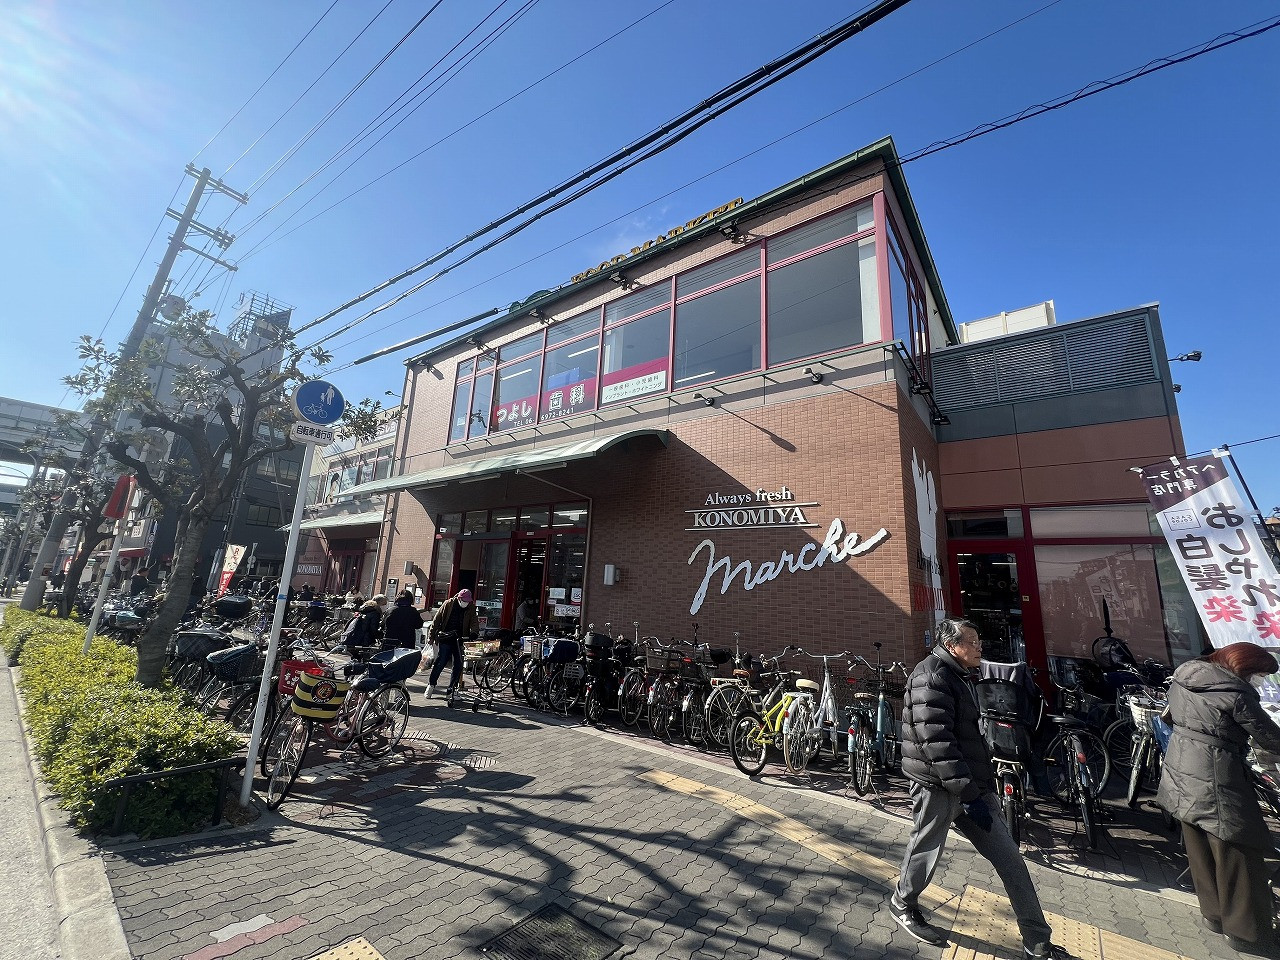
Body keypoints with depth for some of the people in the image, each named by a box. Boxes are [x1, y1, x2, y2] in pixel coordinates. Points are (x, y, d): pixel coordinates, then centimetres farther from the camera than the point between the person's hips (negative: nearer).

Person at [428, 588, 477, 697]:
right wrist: (432, 636, -2)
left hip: (460, 640, 3)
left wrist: (473, 632, -20)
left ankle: (452, 688, 17)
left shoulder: (471, 608, 1)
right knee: (440, 662, 2)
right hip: (446, 639, -3)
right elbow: (437, 620, -1)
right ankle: (432, 685, 21)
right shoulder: (448, 604, -5)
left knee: (458, 665, 5)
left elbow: (473, 622, 0)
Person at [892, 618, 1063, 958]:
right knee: (926, 851, 9)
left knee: (1008, 857, 8)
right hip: (939, 786, -9)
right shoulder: (931, 678, -21)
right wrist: (968, 793, -23)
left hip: (972, 782, 9)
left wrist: (981, 784, 22)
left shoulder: (959, 676, 14)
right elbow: (936, 742, -26)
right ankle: (902, 904, 33)